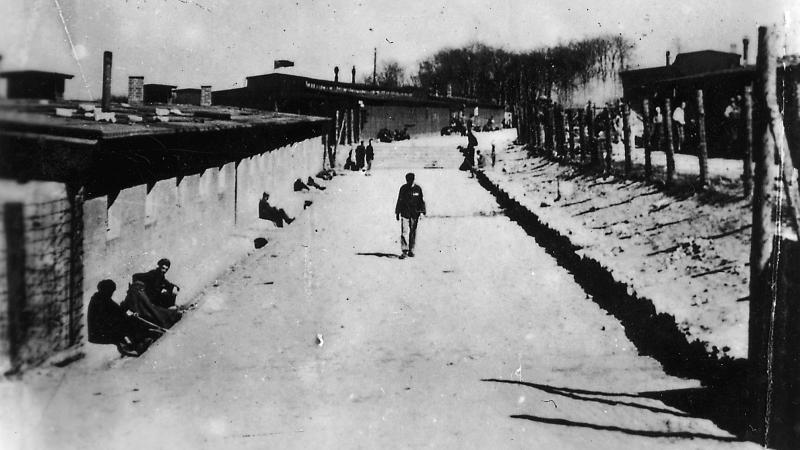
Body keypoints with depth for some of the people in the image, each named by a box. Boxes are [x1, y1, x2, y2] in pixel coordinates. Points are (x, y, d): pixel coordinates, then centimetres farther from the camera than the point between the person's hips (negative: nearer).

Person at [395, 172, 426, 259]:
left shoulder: (418, 189, 2)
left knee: (413, 233, 6)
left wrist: (422, 212, -2)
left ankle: (411, 250, 17)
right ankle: (404, 251, -13)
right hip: (405, 213, -1)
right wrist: (397, 213, 8)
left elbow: (421, 201, 6)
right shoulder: (403, 188, 2)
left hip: (415, 214, 1)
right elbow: (399, 201, 9)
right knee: (404, 232, -10)